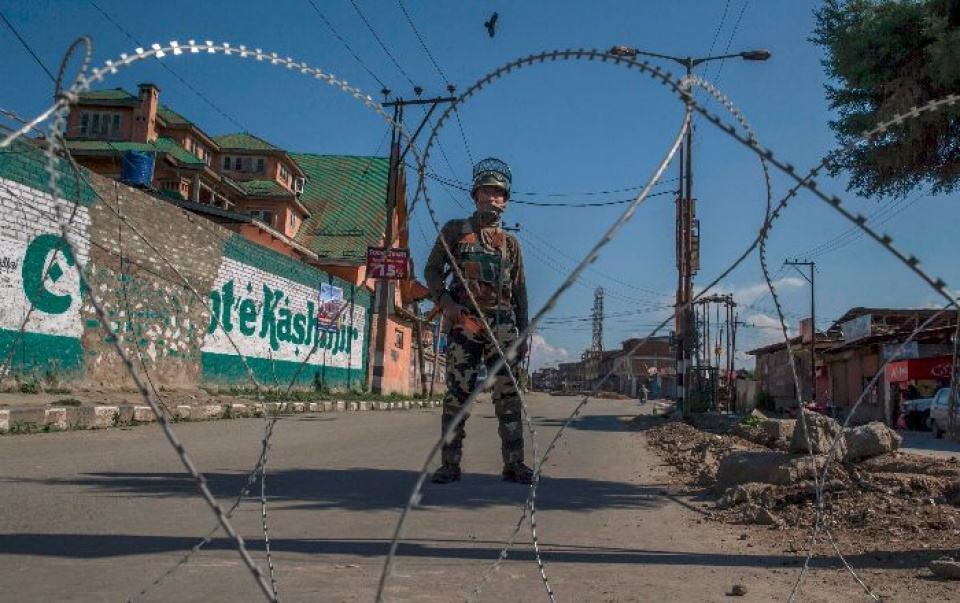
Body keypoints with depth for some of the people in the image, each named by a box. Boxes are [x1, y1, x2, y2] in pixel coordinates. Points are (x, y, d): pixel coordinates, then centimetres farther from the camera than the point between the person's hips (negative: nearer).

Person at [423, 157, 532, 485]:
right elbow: (432, 270, 7)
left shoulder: (511, 242, 17)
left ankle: (514, 463, 4)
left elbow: (519, 290, 18)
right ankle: (450, 463, 2)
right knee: (457, 393, -4)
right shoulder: (454, 230, 11)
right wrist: (445, 302, -11)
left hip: (503, 324, 2)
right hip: (464, 321, -2)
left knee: (509, 394, -1)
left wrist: (524, 334, 12)